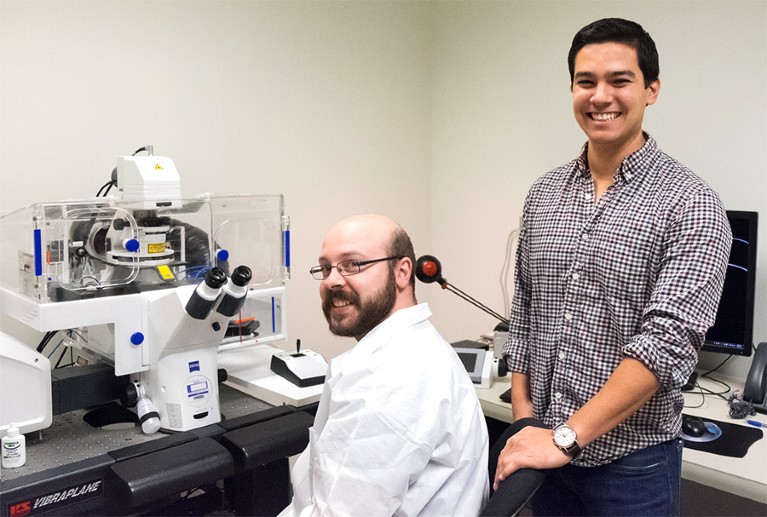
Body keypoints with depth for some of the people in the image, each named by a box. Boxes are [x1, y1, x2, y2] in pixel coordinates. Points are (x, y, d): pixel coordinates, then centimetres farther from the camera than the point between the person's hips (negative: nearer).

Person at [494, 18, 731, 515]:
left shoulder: (691, 204, -13)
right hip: (546, 444, 4)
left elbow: (670, 341, -21)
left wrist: (566, 436, -23)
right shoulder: (543, 194, 4)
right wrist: (525, 421, 2)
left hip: (631, 457, -4)